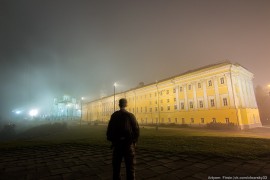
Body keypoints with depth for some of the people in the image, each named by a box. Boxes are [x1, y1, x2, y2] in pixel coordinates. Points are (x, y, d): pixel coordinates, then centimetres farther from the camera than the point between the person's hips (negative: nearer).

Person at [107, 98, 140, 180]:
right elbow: (136, 129, -9)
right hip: (128, 143, -2)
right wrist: (134, 141, 4)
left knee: (116, 164, 18)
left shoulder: (114, 115, -2)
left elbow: (109, 129, -1)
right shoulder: (130, 115, -9)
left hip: (117, 143, 2)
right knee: (130, 164, 10)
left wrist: (112, 140, 10)